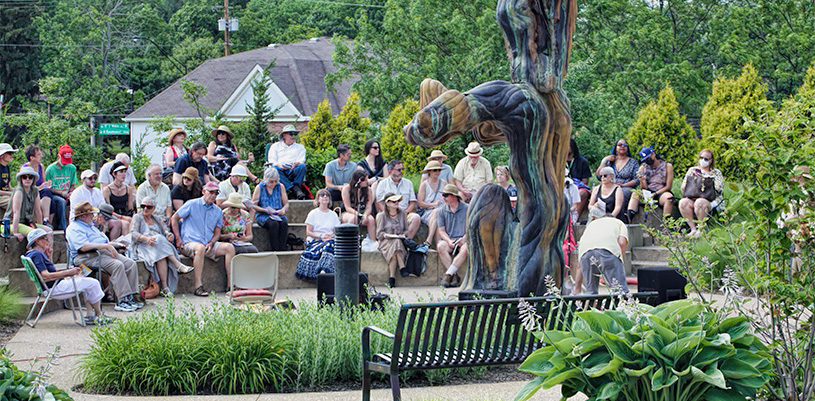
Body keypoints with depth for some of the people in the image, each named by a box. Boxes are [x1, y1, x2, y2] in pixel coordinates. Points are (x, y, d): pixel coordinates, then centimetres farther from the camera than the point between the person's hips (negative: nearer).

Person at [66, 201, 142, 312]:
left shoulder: (90, 226, 28)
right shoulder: (74, 228, -6)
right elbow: (84, 247, -22)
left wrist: (114, 244, 13)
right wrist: (107, 246, -21)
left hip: (105, 252, 10)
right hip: (88, 257, -10)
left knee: (130, 263, -9)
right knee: (117, 265, -31)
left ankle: (130, 297, -12)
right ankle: (122, 301, -31)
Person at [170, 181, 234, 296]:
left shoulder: (218, 211, 15)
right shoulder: (192, 204, 0)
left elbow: (217, 233, 17)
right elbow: (174, 218, 3)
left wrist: (211, 243, -4)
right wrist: (178, 238, -4)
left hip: (209, 244, 6)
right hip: (189, 242, -5)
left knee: (229, 247, -17)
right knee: (200, 248, -40)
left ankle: (230, 283, -17)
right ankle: (198, 286, -38)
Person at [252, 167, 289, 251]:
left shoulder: (280, 186, 7)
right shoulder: (259, 187, 0)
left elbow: (286, 204, 12)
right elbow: (253, 205, 0)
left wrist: (283, 209, -12)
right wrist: (265, 210, -15)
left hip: (278, 215, 2)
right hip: (263, 215, -2)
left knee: (284, 223, -32)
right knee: (274, 224, -35)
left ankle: (282, 249, -34)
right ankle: (274, 250, -35)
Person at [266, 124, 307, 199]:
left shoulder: (300, 147, 28)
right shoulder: (275, 146, 25)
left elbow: (301, 161, 11)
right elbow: (271, 161, 11)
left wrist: (296, 164, -15)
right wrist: (278, 165, -13)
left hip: (294, 170, 0)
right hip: (281, 170, 0)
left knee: (302, 166, -33)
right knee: (274, 168, -37)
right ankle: (295, 188, -46)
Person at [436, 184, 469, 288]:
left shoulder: (467, 209, 4)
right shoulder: (442, 211, 10)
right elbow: (441, 231, 6)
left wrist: (464, 239, -16)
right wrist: (449, 241, -13)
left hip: (463, 239, -2)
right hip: (448, 239, 2)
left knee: (466, 248, -36)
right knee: (440, 246, -33)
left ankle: (448, 274, -36)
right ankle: (455, 276, -32)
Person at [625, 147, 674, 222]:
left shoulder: (667, 166, 3)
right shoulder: (643, 167, 11)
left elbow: (668, 186, -1)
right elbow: (644, 188, 7)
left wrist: (655, 194, -13)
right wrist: (642, 181, -16)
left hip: (661, 193, -2)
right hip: (648, 193, 2)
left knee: (669, 197, -37)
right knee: (635, 194, -29)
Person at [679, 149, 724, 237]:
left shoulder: (716, 172, 14)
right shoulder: (692, 170, 22)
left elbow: (719, 188, -3)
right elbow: (683, 187, 17)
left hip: (710, 200, -3)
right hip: (692, 198, 3)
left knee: (699, 203, -39)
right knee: (683, 202, -32)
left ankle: (701, 230, -26)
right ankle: (693, 229, -26)